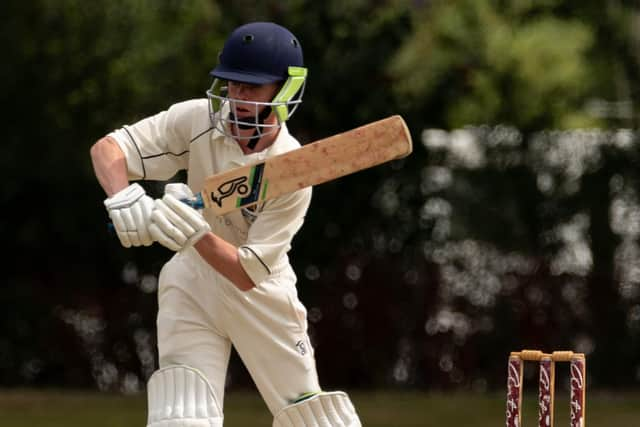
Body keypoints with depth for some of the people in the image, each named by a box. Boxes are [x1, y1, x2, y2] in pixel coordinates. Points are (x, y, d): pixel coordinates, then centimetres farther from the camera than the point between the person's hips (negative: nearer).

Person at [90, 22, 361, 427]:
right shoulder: (198, 120, -17)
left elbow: (248, 274, -26)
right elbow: (107, 148, -16)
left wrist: (195, 234, -43)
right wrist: (124, 198, -37)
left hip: (260, 294, -1)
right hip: (192, 282, 1)